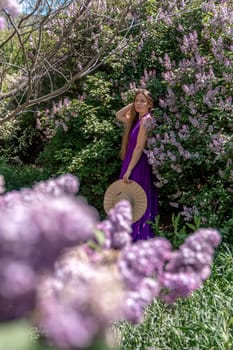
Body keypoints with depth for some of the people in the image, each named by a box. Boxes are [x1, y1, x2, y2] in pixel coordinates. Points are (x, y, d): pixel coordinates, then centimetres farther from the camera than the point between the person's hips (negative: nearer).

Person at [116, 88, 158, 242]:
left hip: (139, 166, -9)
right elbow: (118, 115, 24)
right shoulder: (135, 119, 10)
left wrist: (128, 170, -18)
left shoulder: (146, 120, -16)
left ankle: (137, 236, 8)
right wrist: (133, 105, 10)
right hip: (133, 163, 9)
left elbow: (139, 147, -19)